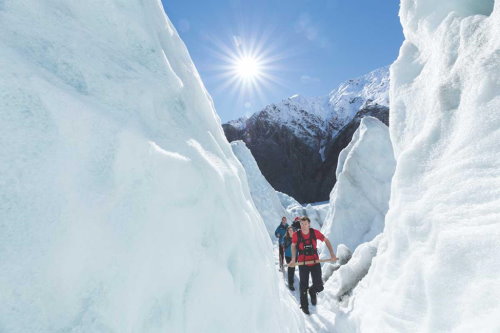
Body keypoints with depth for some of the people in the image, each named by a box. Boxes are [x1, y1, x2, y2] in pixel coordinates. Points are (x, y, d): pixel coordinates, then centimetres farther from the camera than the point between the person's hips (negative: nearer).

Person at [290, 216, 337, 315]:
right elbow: (293, 246, 7)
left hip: (315, 262, 1)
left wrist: (332, 254, -3)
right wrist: (293, 259, -2)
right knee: (304, 286, 7)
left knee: (319, 286, 0)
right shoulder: (296, 235, -11)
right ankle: (304, 306, 29)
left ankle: (312, 291, 36)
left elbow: (326, 240, 2)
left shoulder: (314, 232, -11)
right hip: (303, 263, 0)